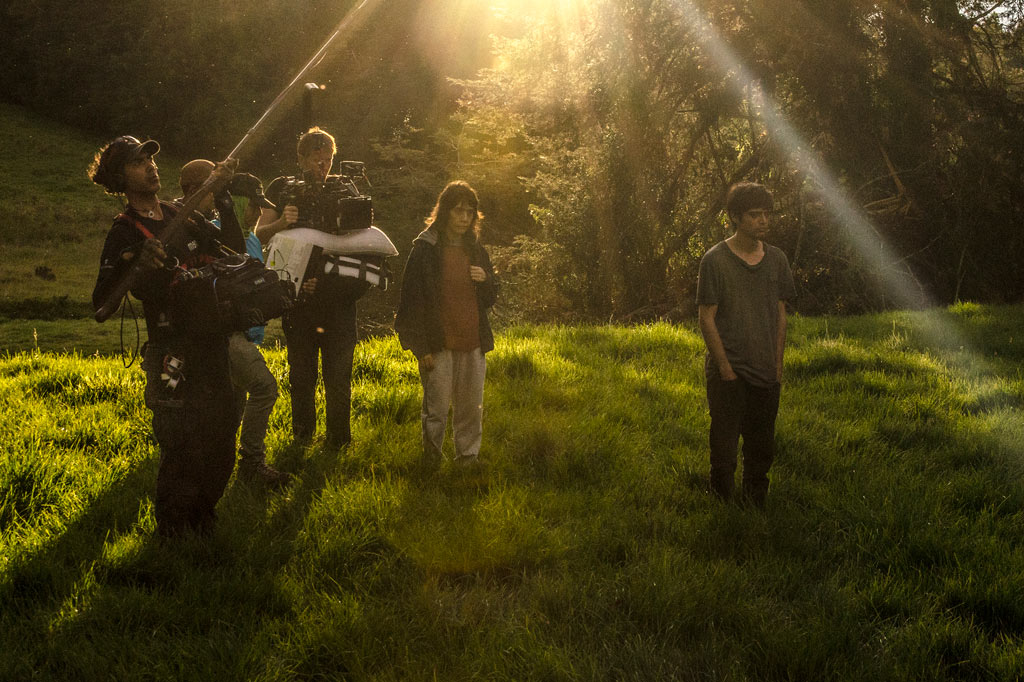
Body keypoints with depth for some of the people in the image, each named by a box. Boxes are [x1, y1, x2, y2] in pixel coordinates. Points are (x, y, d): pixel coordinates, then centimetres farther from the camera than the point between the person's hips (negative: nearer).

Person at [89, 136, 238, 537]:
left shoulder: (182, 215, 11)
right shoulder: (124, 234, -8)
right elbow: (102, 303, -16)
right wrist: (139, 267, -31)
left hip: (212, 347, 7)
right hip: (175, 356, -6)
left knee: (221, 444, 13)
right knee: (182, 449, -5)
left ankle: (204, 518, 31)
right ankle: (172, 532, 13)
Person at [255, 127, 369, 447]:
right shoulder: (283, 188, 8)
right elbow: (260, 235, 3)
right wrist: (282, 223, -20)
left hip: (338, 294, 0)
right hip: (299, 295, 0)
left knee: (339, 371, -2)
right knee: (301, 372, 6)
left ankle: (339, 438, 8)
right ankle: (303, 435, 18)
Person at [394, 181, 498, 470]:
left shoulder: (476, 250, 13)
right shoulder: (425, 249, -3)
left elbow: (489, 300, 20)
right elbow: (412, 300, -5)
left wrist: (484, 281, -4)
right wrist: (421, 346, -9)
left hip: (472, 342, 5)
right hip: (439, 343, -5)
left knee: (471, 407, 9)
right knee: (436, 408, -4)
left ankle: (468, 455, 21)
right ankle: (431, 456, 9)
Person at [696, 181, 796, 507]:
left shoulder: (776, 259, 6)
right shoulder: (715, 260, -8)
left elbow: (780, 314, 11)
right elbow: (706, 317, -8)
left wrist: (778, 364, 5)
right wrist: (725, 368, -11)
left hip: (766, 372, 4)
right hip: (728, 373, -4)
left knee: (762, 447, 13)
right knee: (724, 446, 2)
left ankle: (757, 505, 29)